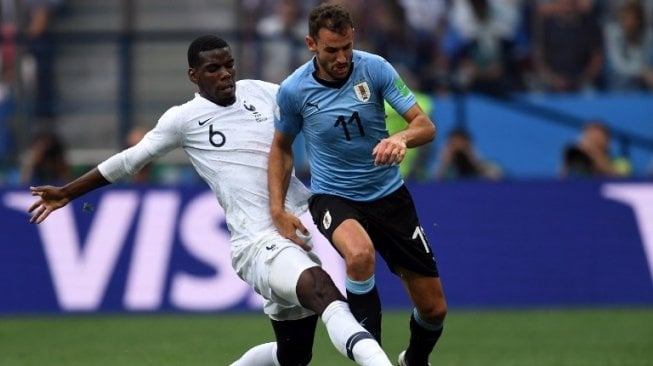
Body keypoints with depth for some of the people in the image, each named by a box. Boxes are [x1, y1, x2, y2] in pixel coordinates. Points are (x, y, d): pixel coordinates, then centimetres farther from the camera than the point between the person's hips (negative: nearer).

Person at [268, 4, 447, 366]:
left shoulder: (375, 68, -12)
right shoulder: (293, 90, -12)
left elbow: (426, 125, -14)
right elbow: (281, 147, 6)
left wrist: (401, 138, -37)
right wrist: (278, 211, -3)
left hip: (388, 195, 2)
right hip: (333, 197, -2)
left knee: (434, 308, 3)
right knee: (360, 254, -39)